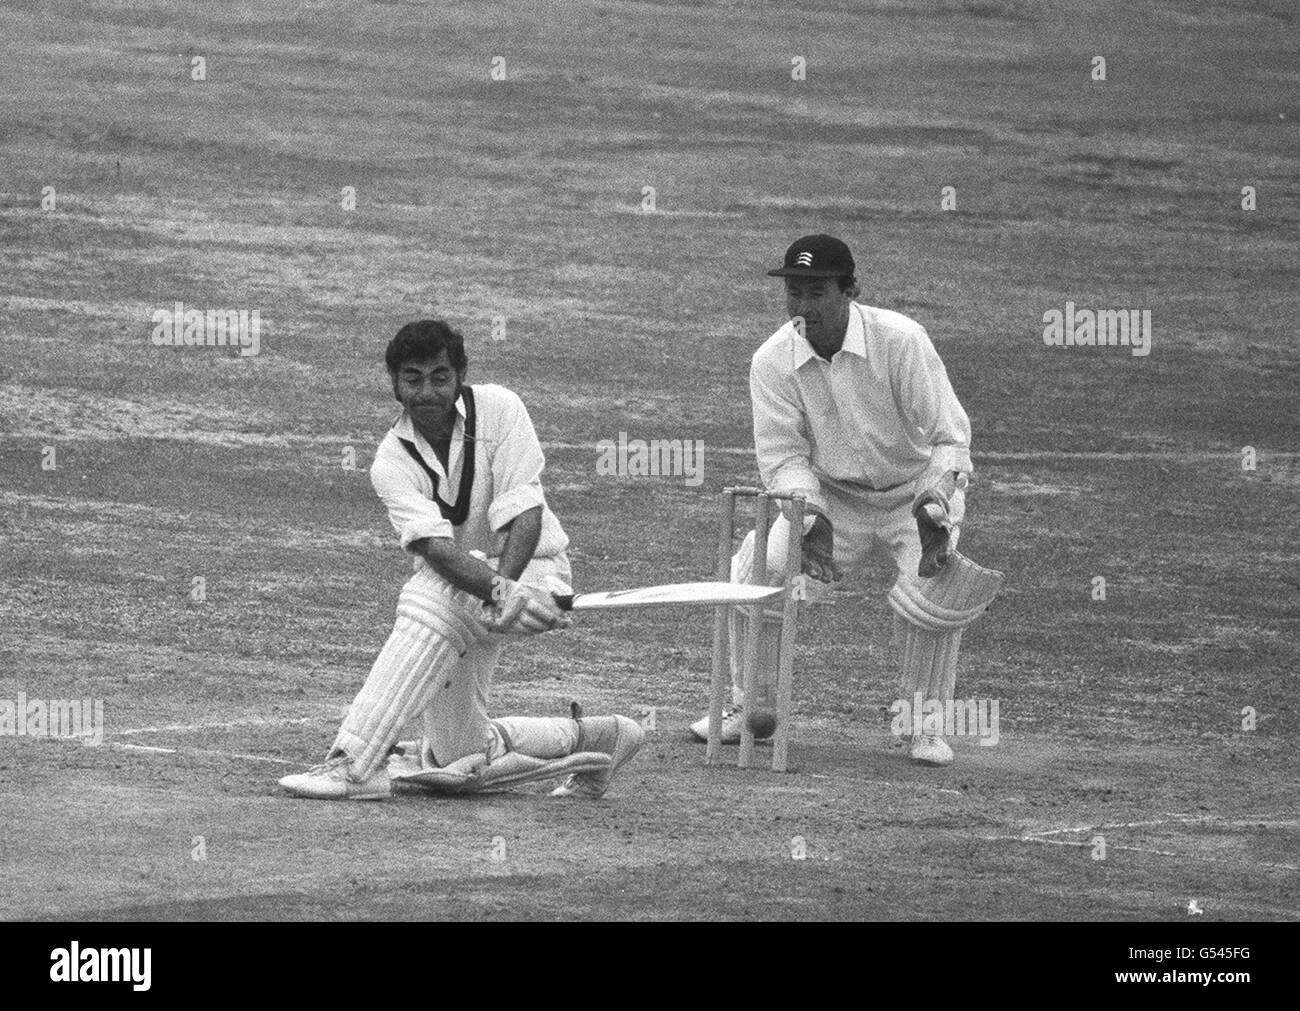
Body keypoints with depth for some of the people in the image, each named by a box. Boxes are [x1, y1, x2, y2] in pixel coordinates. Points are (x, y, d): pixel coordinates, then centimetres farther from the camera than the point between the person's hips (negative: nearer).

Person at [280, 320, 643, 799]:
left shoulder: (498, 408, -12)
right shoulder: (392, 462, -8)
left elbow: (524, 516, -19)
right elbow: (434, 544, -25)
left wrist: (505, 588, -36)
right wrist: (500, 592, -44)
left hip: (532, 567, -4)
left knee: (432, 596, -35)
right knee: (460, 762, 3)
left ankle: (355, 764, -37)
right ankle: (586, 738, 28)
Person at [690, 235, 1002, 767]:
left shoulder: (899, 340, -24)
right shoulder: (772, 362, -14)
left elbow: (950, 438, -23)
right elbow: (784, 456, -12)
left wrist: (933, 507, -40)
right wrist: (809, 515, -31)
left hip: (917, 491, -3)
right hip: (832, 497, 3)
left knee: (931, 585, -26)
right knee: (757, 571, -14)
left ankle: (928, 725, -6)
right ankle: (751, 706, 9)